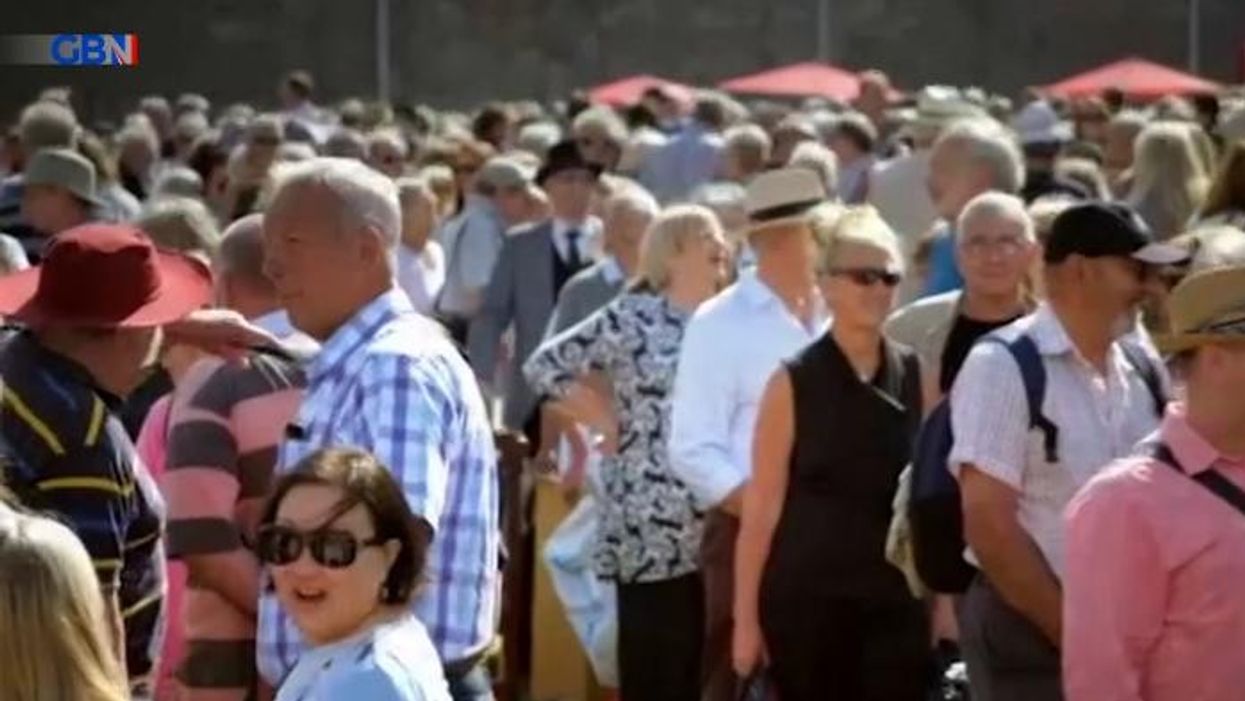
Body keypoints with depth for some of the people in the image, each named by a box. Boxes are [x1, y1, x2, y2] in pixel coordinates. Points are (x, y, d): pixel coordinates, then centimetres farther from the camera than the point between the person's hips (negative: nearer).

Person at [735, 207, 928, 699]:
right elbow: (762, 509, -4)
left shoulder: (916, 377, 6)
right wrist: (746, 616, -7)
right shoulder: (793, 383, -3)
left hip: (896, 598, 3)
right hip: (807, 596, -2)